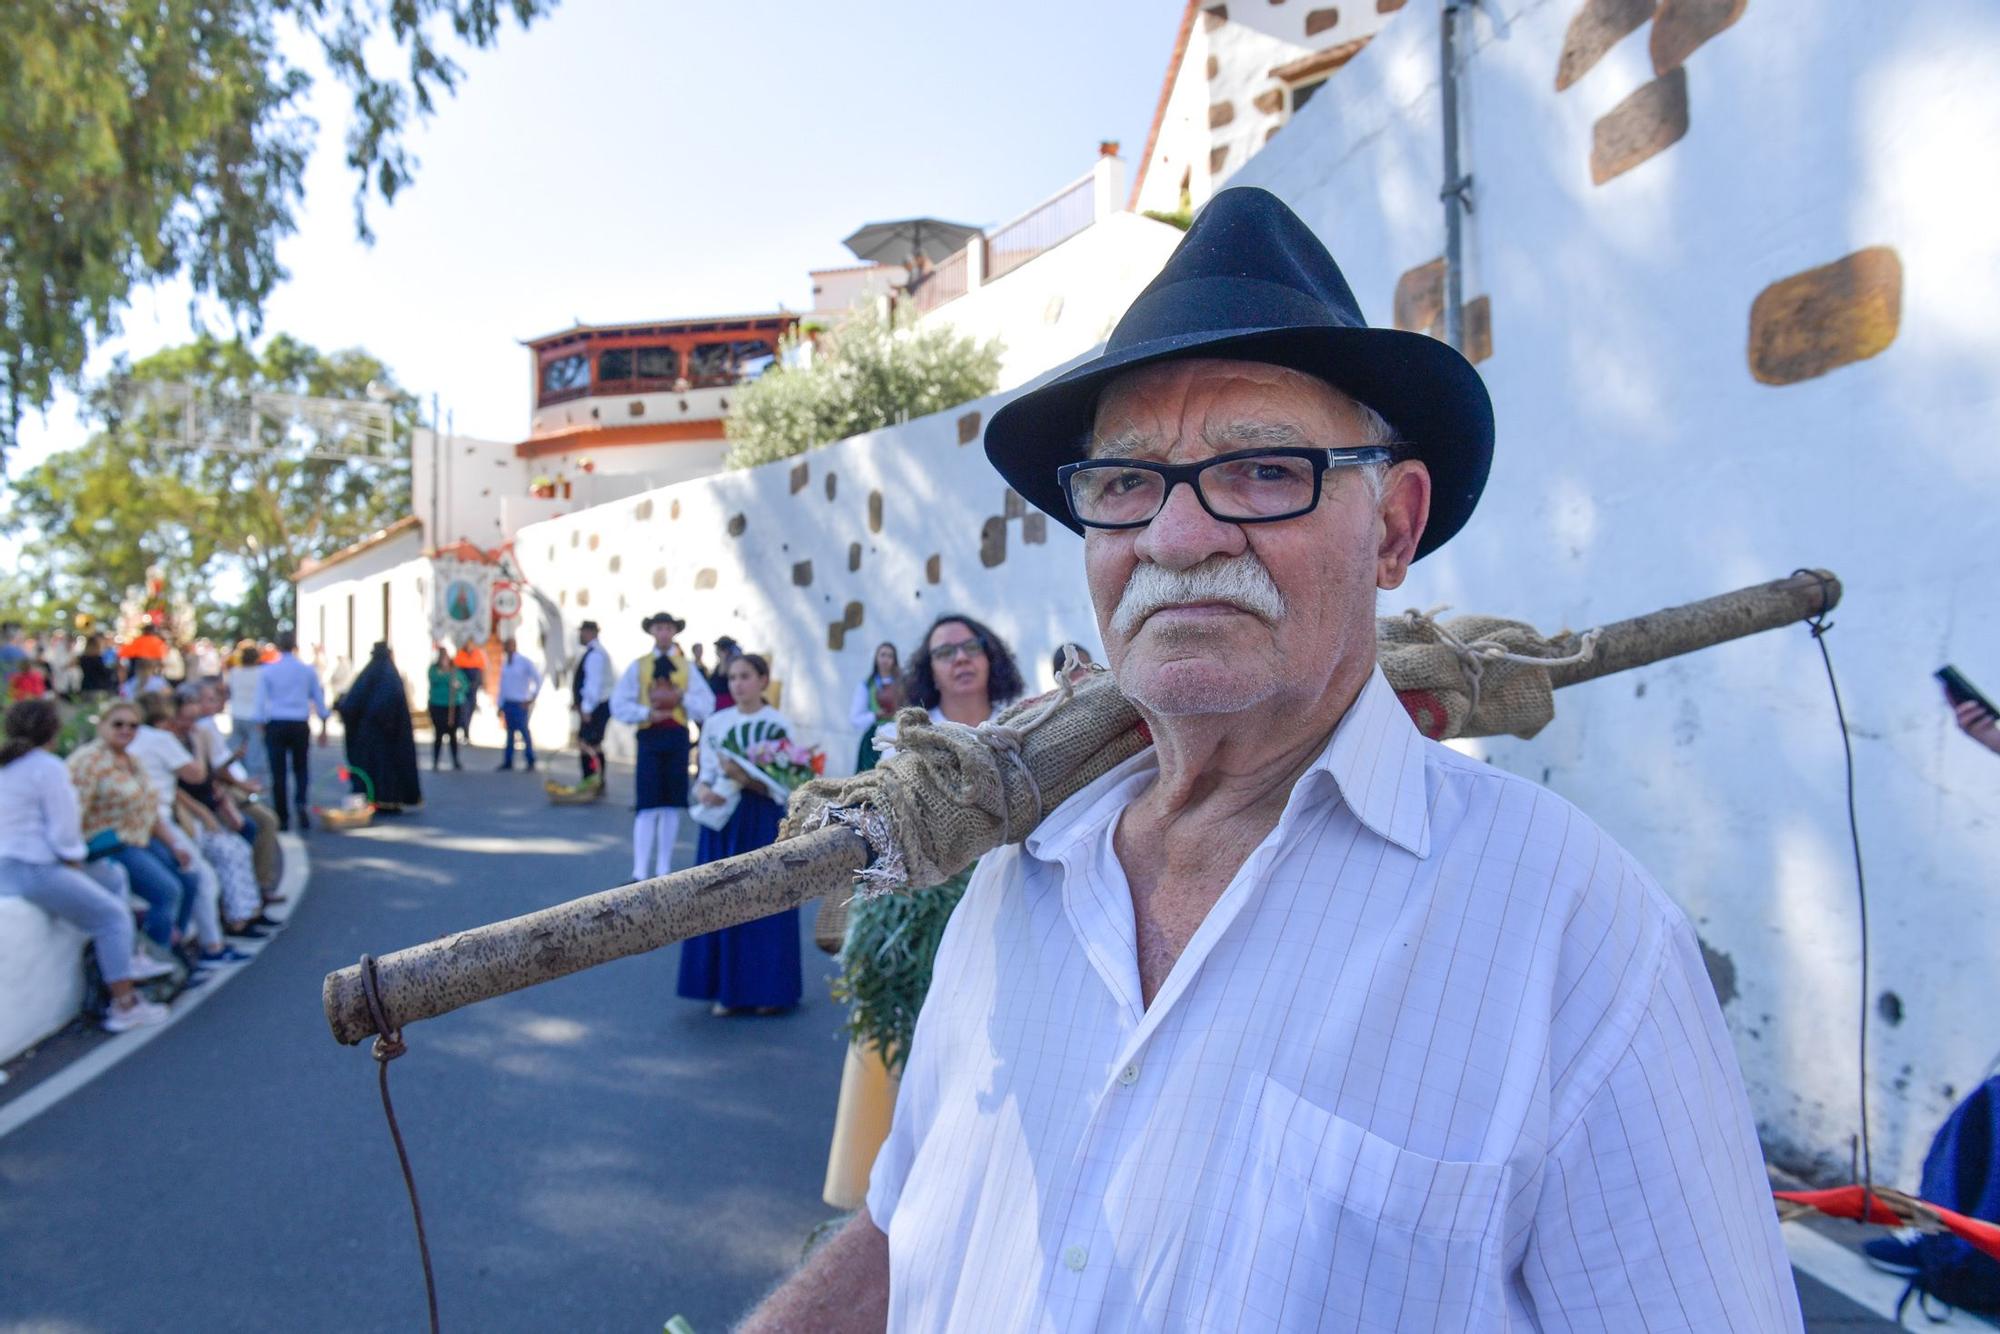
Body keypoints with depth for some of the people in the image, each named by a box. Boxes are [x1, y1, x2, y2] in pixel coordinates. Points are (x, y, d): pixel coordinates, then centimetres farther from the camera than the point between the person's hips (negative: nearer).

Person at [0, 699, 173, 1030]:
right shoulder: (48, 767, -15)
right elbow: (63, 831, -18)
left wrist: (74, 860, 11)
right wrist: (75, 861, -1)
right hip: (35, 872, -10)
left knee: (113, 877, 24)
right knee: (113, 917, -1)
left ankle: (130, 956, 25)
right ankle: (124, 1007, -2)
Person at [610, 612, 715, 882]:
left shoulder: (686, 667, 8)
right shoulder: (638, 666, 4)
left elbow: (707, 705, 1)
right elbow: (620, 705, -2)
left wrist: (683, 697, -15)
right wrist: (648, 713, -15)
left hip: (677, 737, 2)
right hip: (649, 737, -2)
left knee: (672, 805, 8)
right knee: (647, 806, -6)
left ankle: (663, 869, 18)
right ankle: (640, 873, -5)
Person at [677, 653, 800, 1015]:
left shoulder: (779, 725, -4)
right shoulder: (715, 723, 6)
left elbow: (781, 787, -9)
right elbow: (705, 776, 7)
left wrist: (744, 777, -23)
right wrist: (703, 791, -14)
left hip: (764, 825, -3)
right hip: (722, 822, 3)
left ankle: (768, 990, 14)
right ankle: (727, 989, 15)